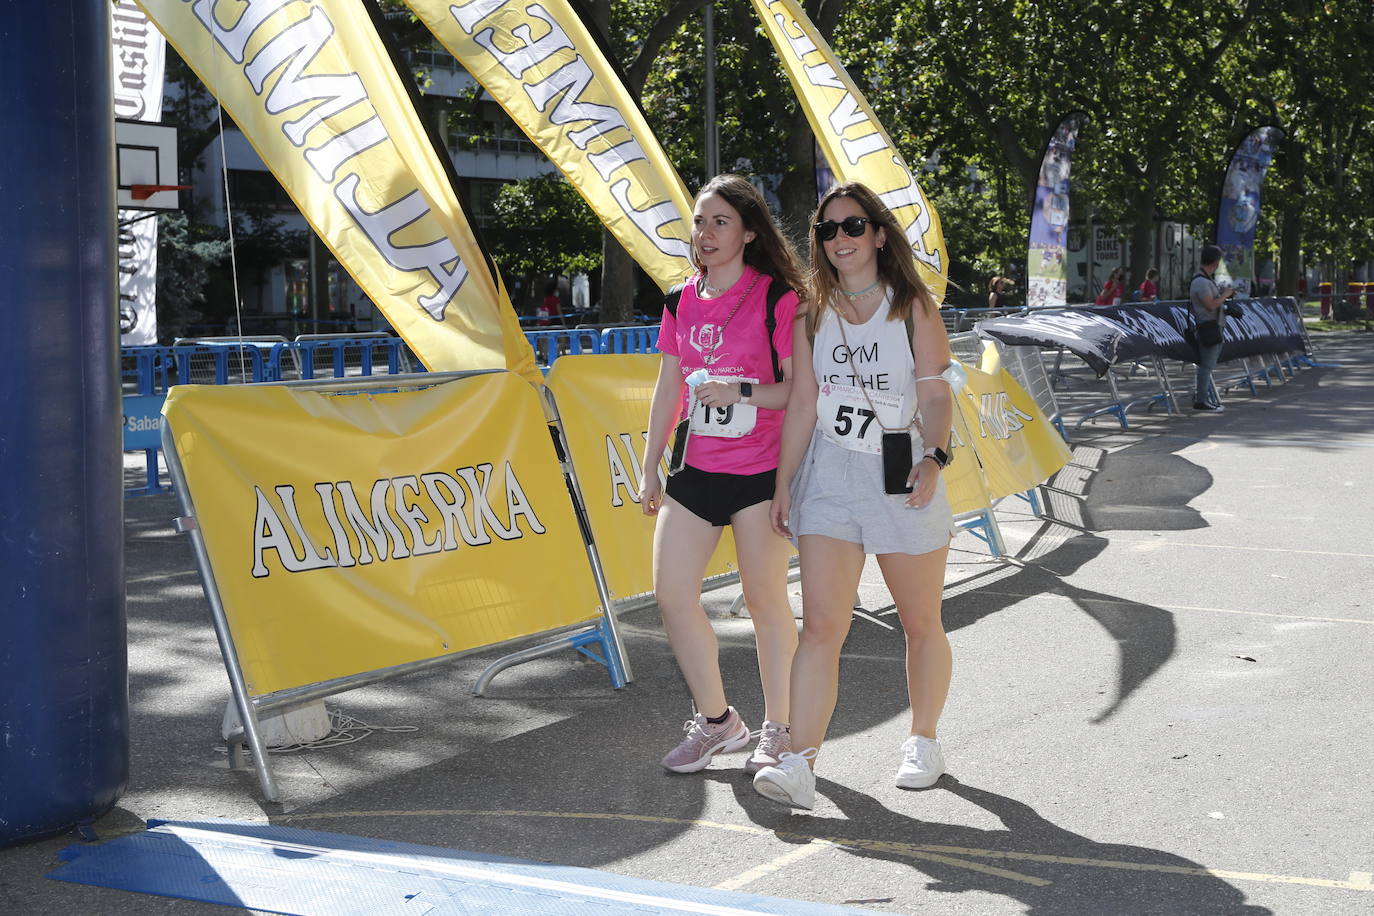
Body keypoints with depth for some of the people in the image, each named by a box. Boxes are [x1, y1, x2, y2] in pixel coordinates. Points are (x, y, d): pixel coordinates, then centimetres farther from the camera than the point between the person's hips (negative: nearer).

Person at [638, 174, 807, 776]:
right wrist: (650, 470, 13)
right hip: (697, 471, 6)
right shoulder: (683, 302, 9)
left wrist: (742, 392, -23)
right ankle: (716, 721, 19)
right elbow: (668, 389, 14)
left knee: (765, 599, 2)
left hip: (761, 472, -5)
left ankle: (778, 729, 19)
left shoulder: (777, 299, -8)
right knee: (671, 595, 1)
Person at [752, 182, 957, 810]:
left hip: (902, 475, -1)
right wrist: (783, 483, 6)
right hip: (829, 475, 1)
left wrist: (933, 459, -23)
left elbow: (935, 394, -6)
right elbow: (802, 403, 9)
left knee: (921, 622, 11)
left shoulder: (912, 306, 0)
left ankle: (923, 741, 30)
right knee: (821, 625, -10)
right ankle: (801, 763, -13)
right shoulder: (813, 313, 8)